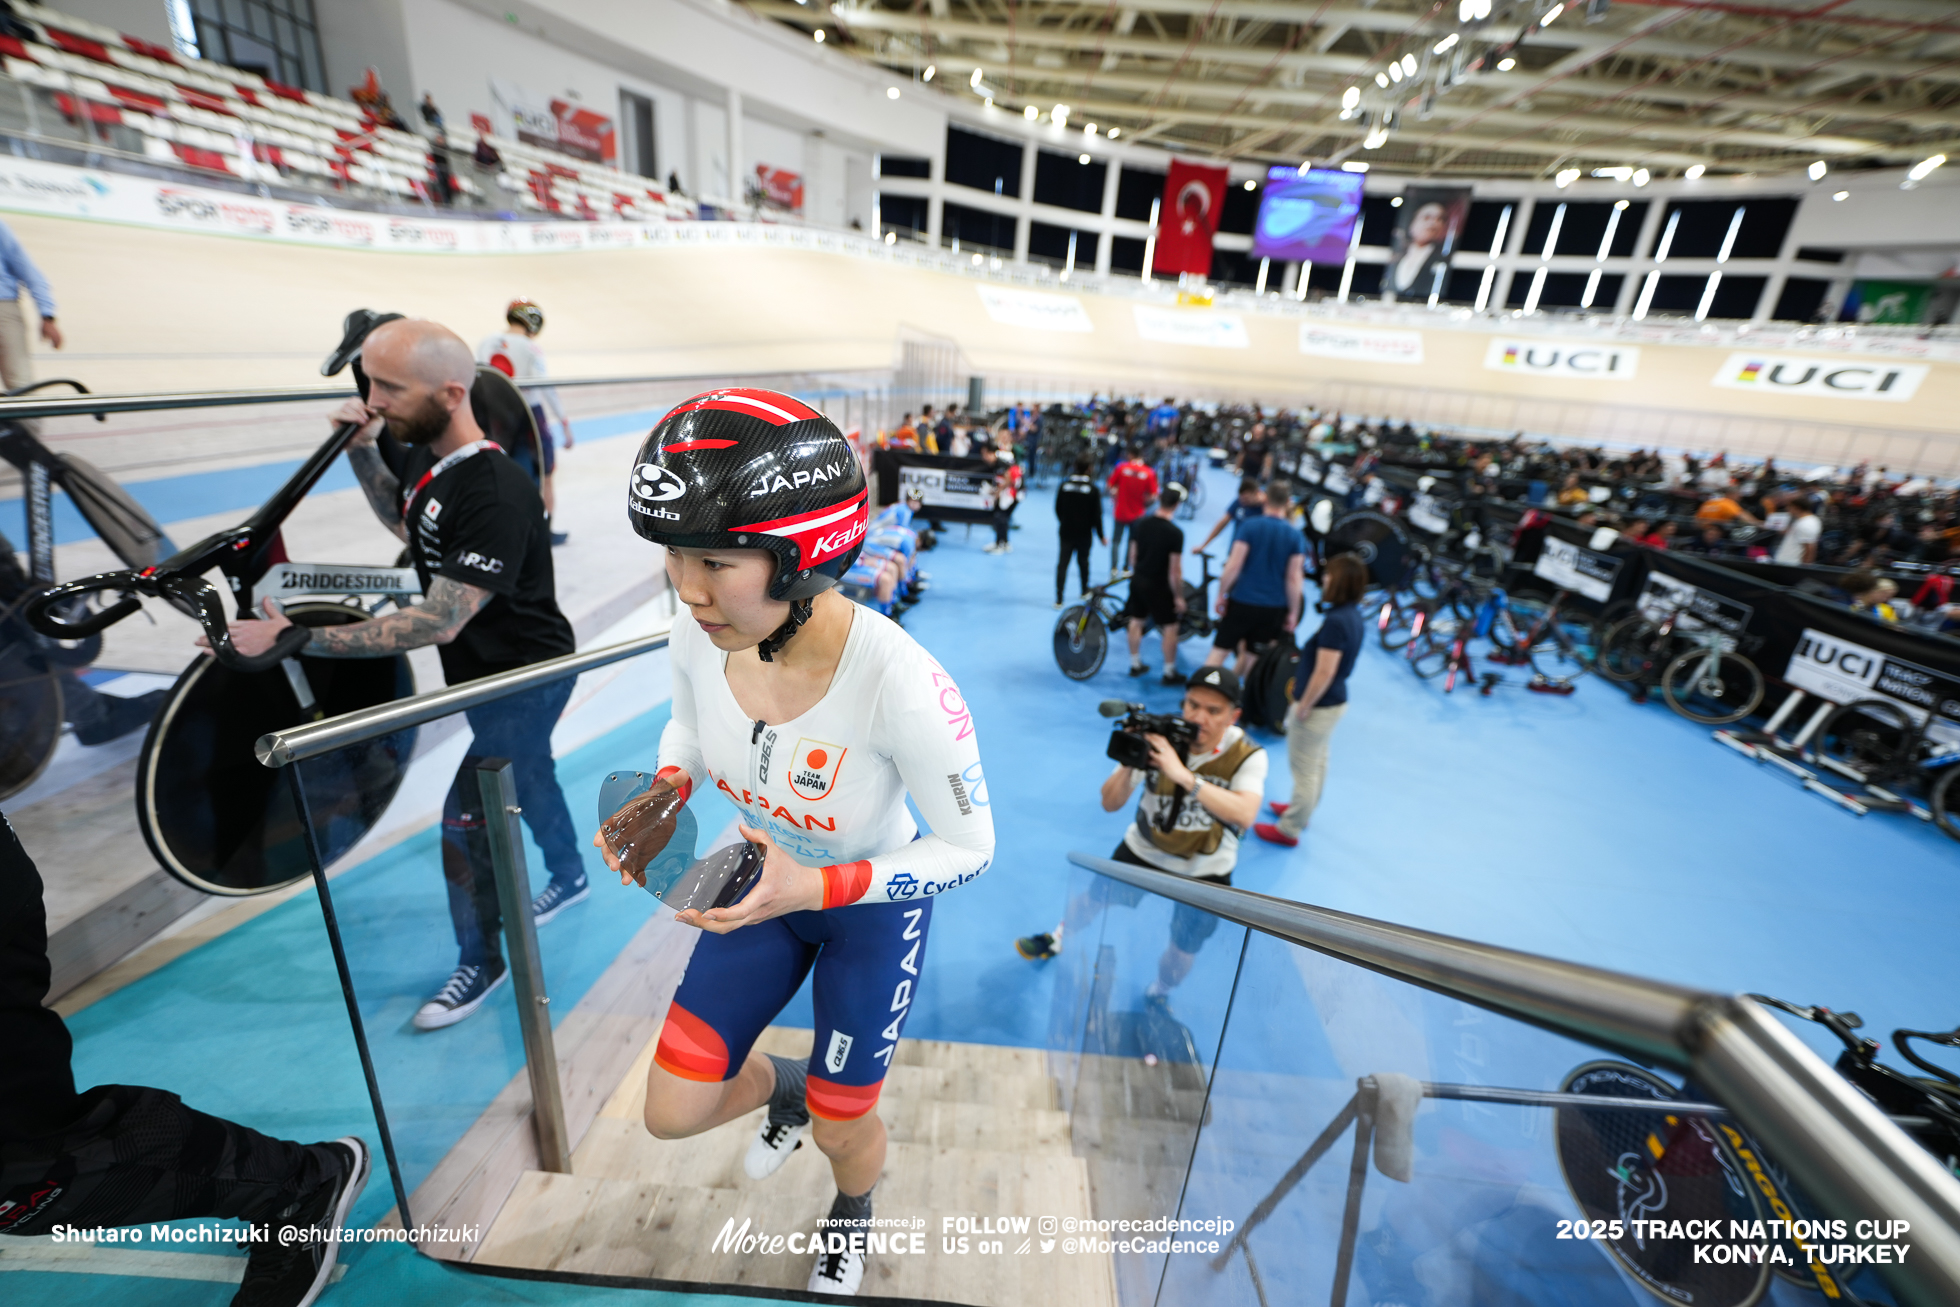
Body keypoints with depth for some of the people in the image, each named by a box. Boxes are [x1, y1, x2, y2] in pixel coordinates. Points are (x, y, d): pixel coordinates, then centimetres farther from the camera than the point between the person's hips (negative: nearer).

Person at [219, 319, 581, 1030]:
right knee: (527, 779, 25)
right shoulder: (426, 457, -1)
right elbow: (403, 520, 21)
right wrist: (360, 451, 5)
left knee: (465, 819, -2)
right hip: (483, 670, 9)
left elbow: (438, 622, -33)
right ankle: (570, 876, 50)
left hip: (524, 677, -9)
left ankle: (480, 964, 20)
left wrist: (292, 637, -31)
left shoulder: (495, 496, -31)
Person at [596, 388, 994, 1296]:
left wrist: (821, 886, -34)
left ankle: (852, 1216, 58)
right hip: (767, 886, 4)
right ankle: (787, 1087, 48)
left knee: (841, 1128, 17)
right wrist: (664, 796, -18)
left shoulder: (900, 683, -39)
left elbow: (970, 849, -24)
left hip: (875, 905, -4)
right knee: (673, 1113, 11)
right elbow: (689, 727, 3)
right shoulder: (700, 634, -22)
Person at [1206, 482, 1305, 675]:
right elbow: (1294, 578, -3)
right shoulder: (1296, 536, -1)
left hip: (1241, 601, -2)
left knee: (1219, 649, 7)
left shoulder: (1249, 525, -8)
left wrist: (1221, 595, -2)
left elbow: (1234, 566, -13)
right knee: (1252, 653, 15)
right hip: (1274, 607, 2)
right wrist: (1293, 612, 5)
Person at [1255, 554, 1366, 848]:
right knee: (1317, 762, 24)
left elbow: (1323, 673, -27)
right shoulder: (1353, 615, 2)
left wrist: (1303, 707, -16)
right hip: (1334, 702, 9)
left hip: (1320, 707, -9)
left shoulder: (1336, 622, -28)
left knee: (1304, 769, 4)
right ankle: (1301, 810, 43)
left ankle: (1289, 829, 17)